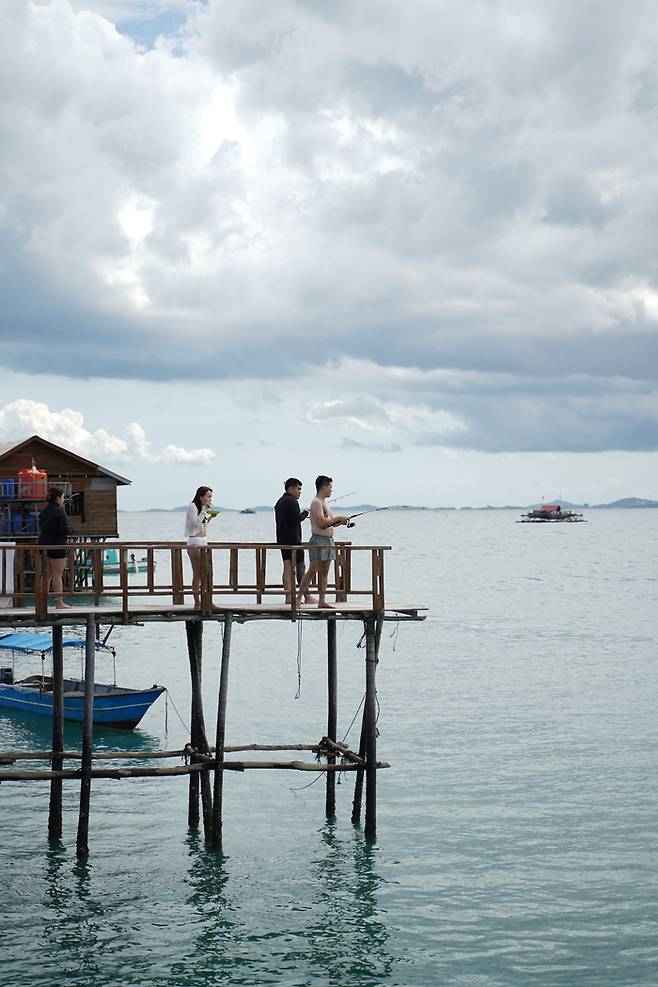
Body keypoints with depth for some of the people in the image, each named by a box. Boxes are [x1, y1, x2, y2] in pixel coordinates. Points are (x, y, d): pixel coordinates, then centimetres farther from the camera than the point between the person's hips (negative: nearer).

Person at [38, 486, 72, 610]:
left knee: (47, 574, 14)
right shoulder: (60, 512, -14)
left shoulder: (44, 511, 10)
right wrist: (69, 529, 3)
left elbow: (41, 528, 15)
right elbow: (66, 530, -17)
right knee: (58, 574, -2)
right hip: (57, 544, -8)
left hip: (44, 543, 8)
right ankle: (59, 602, 0)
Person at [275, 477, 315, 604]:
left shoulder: (279, 502, 17)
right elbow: (297, 518, -21)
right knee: (300, 568, -3)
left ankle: (289, 597, -1)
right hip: (293, 540, -8)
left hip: (282, 540, 8)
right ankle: (307, 597, 1)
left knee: (288, 567, 5)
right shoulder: (292, 501, -13)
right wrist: (305, 513, -2)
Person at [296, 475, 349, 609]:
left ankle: (322, 600, 8)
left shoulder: (324, 502, 20)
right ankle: (298, 598, -8)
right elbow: (322, 522, -21)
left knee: (324, 573, 8)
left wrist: (341, 521, 9)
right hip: (318, 541, -10)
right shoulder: (316, 502, -11)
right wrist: (338, 518, -10)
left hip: (328, 541, 10)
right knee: (312, 571, -12)